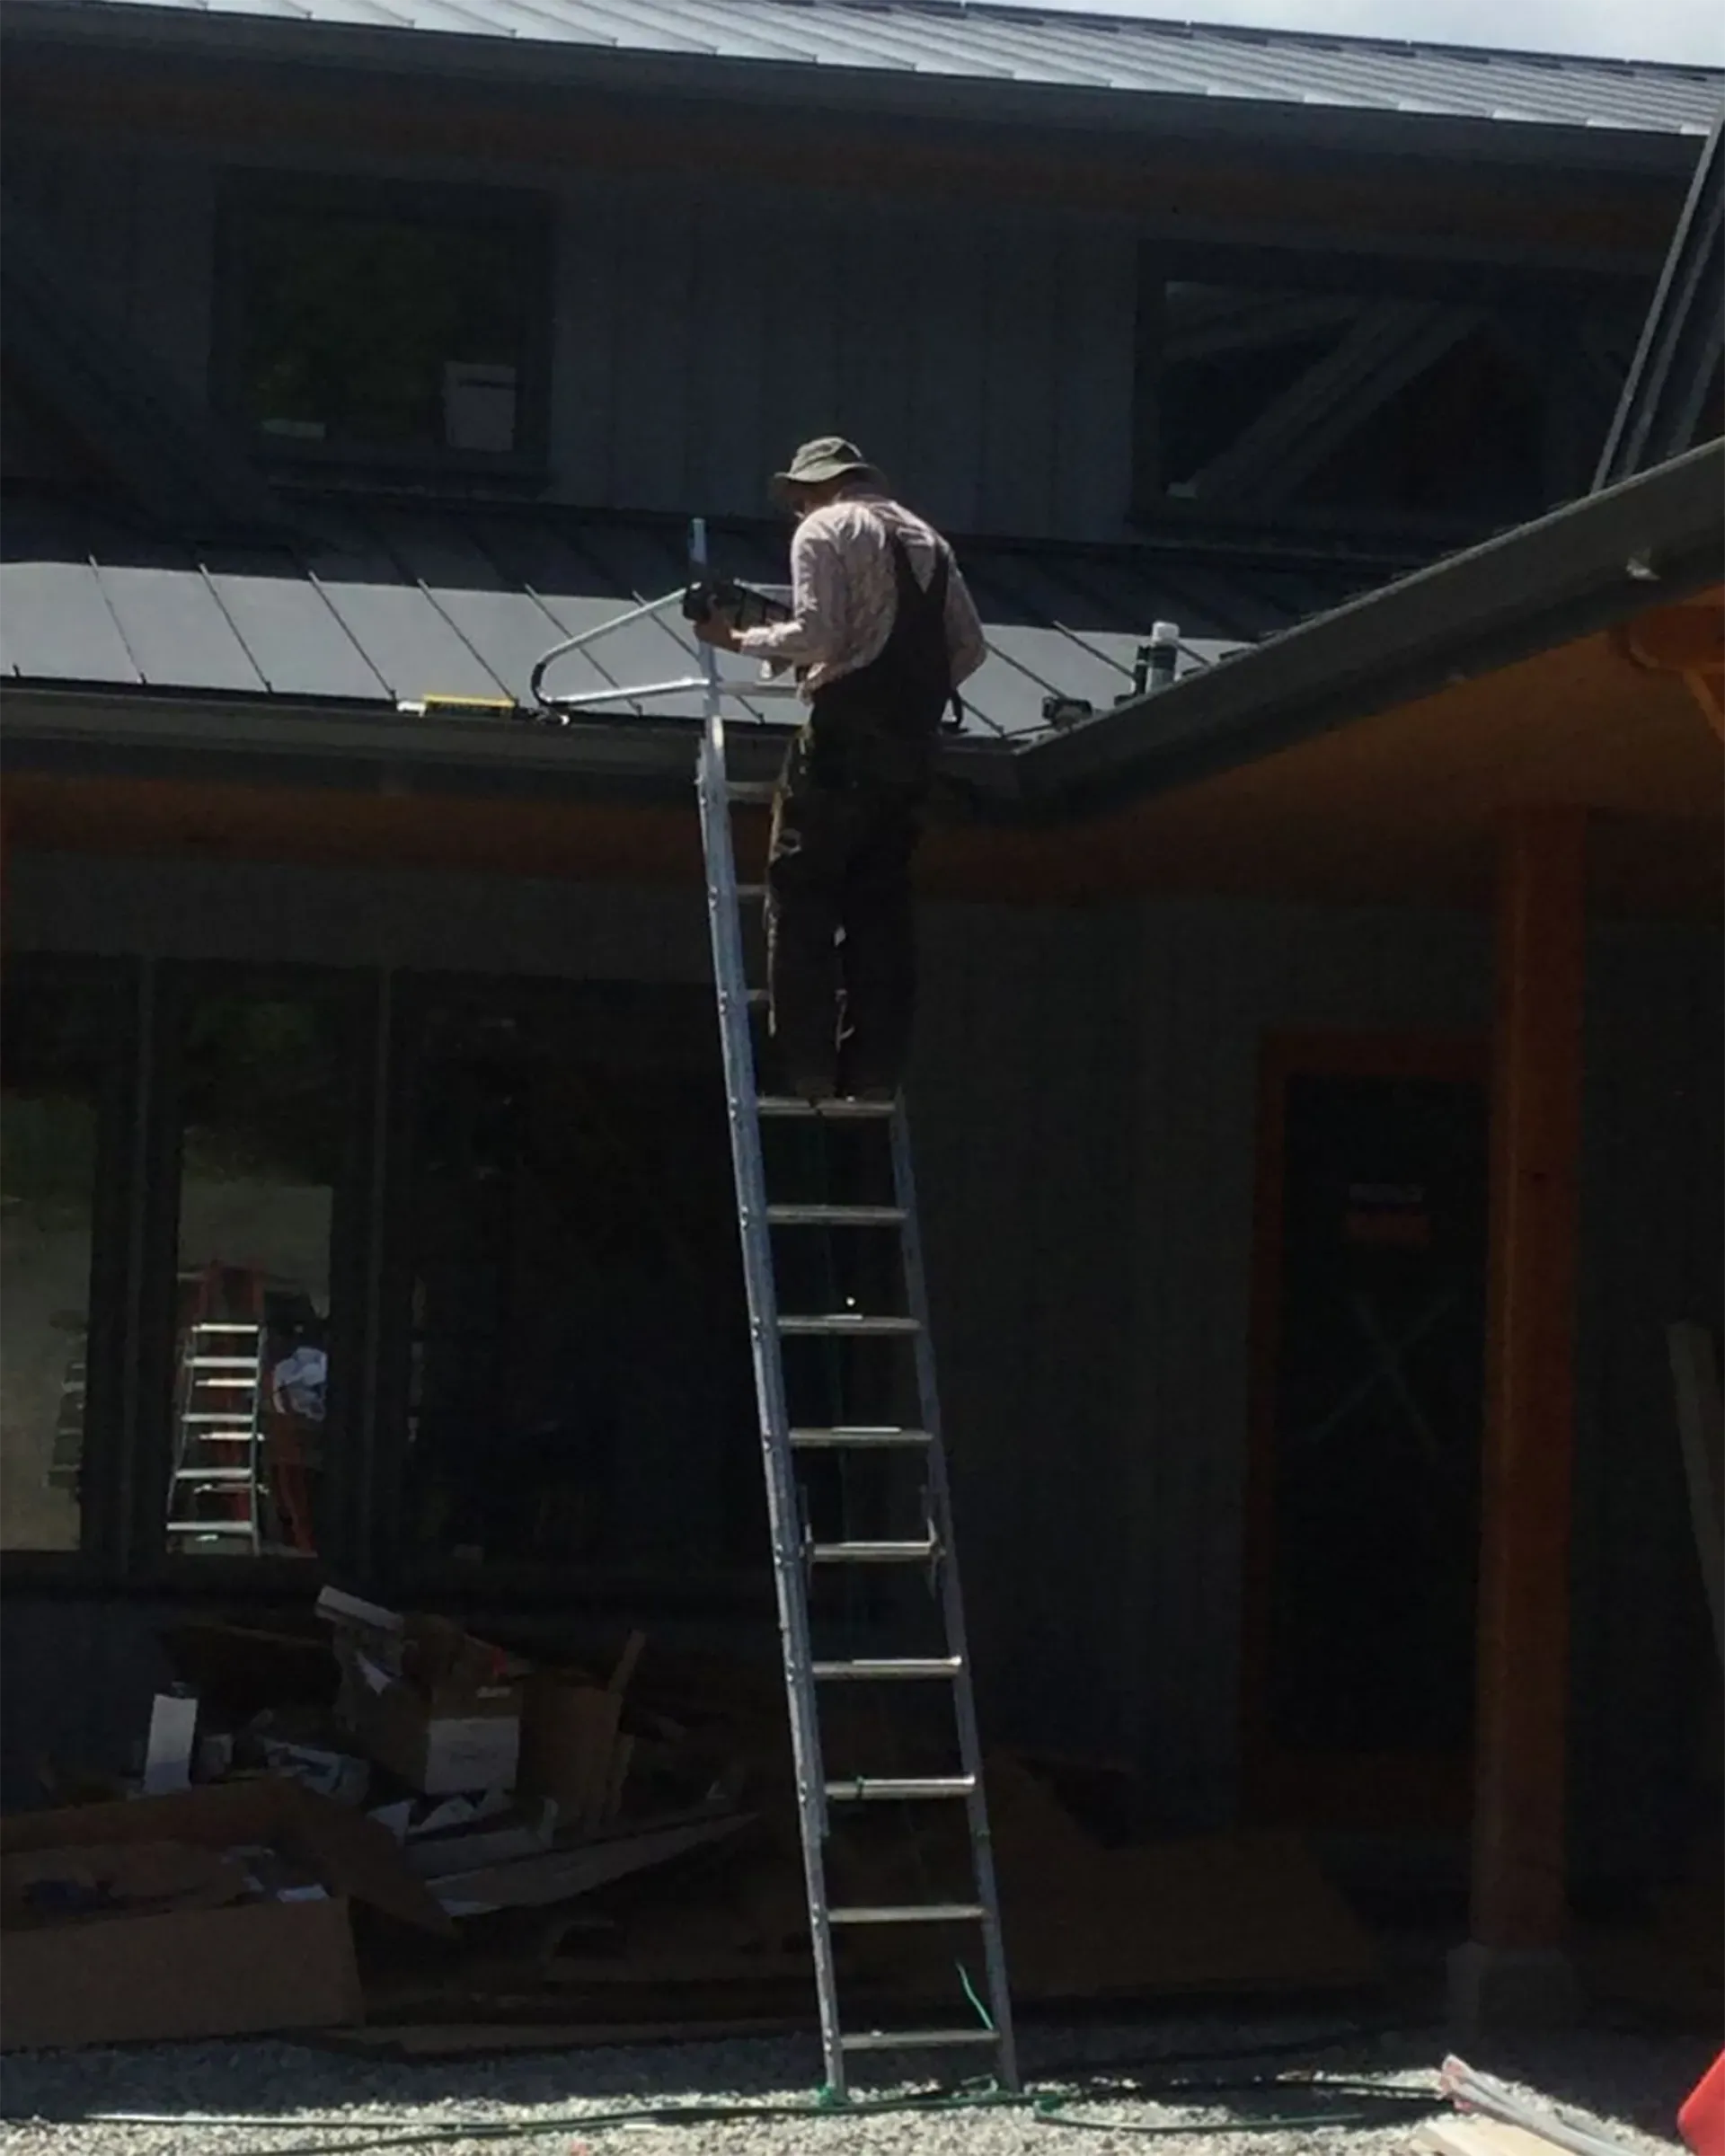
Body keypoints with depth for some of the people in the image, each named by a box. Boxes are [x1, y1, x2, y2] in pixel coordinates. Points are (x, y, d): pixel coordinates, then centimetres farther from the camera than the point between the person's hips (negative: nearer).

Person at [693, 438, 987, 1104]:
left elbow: (816, 633, -12)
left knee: (800, 898, -2)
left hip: (846, 731, -6)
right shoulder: (926, 539, 20)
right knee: (881, 905, 9)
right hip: (916, 742, 6)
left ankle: (806, 1070, -10)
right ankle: (874, 1071, 5)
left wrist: (740, 640, 0)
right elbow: (970, 647, 14)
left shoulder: (824, 530, 1)